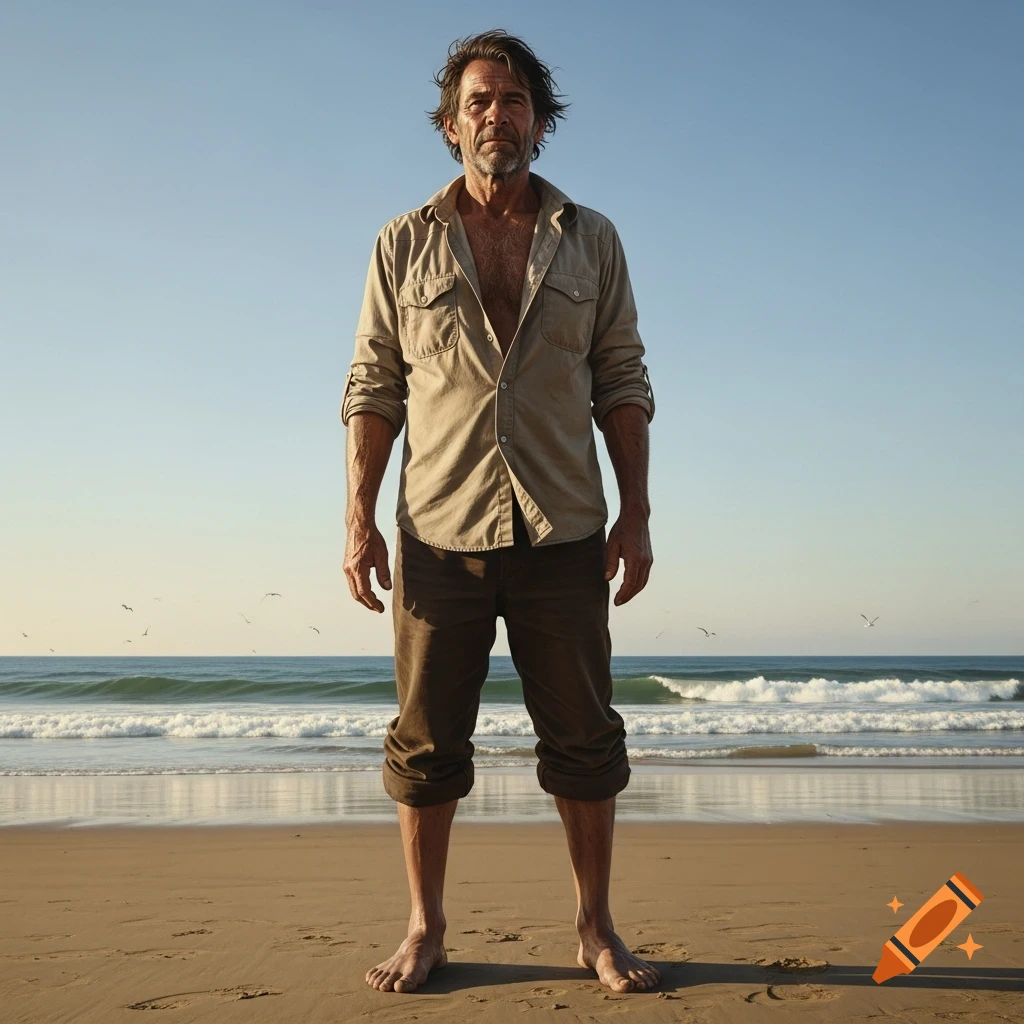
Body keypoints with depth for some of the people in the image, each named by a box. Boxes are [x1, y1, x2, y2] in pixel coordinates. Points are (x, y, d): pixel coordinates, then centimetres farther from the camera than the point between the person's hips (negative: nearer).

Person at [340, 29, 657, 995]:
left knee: (584, 740, 6)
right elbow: (372, 388, 7)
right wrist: (359, 516, -2)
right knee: (426, 742, 6)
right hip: (440, 534, 0)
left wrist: (636, 511, 0)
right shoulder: (405, 245, 8)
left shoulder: (591, 239, 10)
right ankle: (424, 930, 21)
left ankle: (595, 927, 20)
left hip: (565, 535, 1)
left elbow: (622, 381, 8)